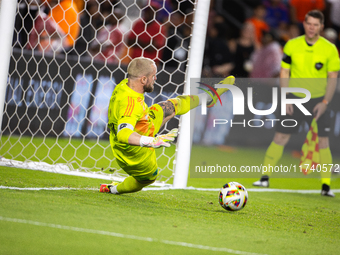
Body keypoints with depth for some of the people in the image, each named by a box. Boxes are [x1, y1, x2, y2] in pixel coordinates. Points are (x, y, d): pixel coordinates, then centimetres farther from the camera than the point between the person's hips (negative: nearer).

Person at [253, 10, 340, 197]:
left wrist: (325, 102, -11)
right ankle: (265, 178, 8)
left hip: (319, 100, -1)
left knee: (323, 141, -6)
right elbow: (284, 72, 4)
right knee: (280, 137, -1)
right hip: (295, 98, 1)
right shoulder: (292, 45, -1)